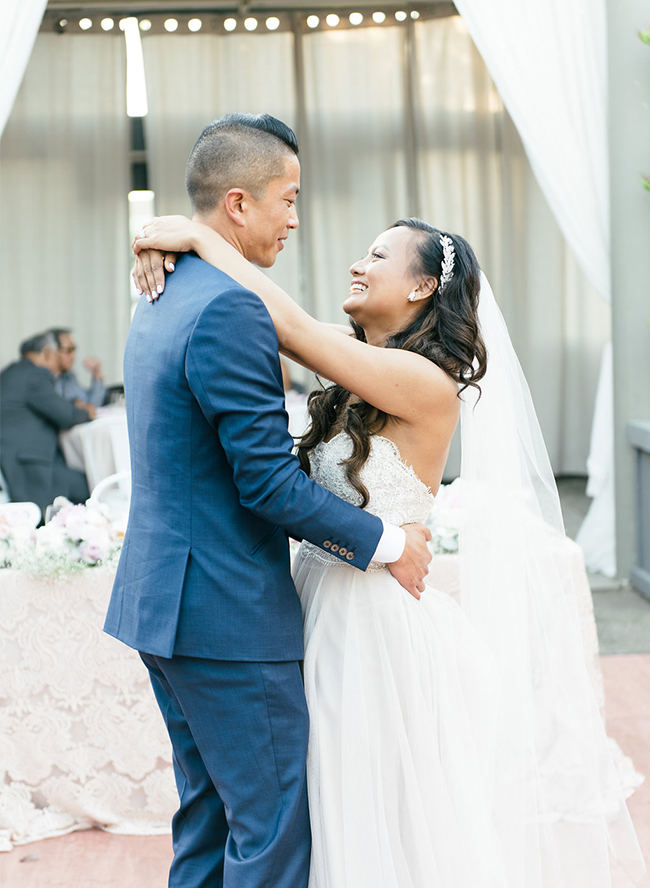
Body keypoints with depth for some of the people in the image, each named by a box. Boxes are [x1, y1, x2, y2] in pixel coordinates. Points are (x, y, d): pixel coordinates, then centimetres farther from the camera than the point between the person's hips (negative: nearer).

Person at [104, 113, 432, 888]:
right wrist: (389, 544, -11)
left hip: (165, 600, 10)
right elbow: (269, 481, -21)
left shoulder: (158, 301, 12)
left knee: (208, 812, 19)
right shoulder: (230, 309, -20)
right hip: (231, 614, -10)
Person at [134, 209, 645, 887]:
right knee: (345, 820, 19)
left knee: (394, 831, 7)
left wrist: (198, 236, -13)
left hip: (377, 626, -8)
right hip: (325, 614, 8)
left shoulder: (427, 383, -16)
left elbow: (288, 326, -20)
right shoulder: (359, 383, 8)